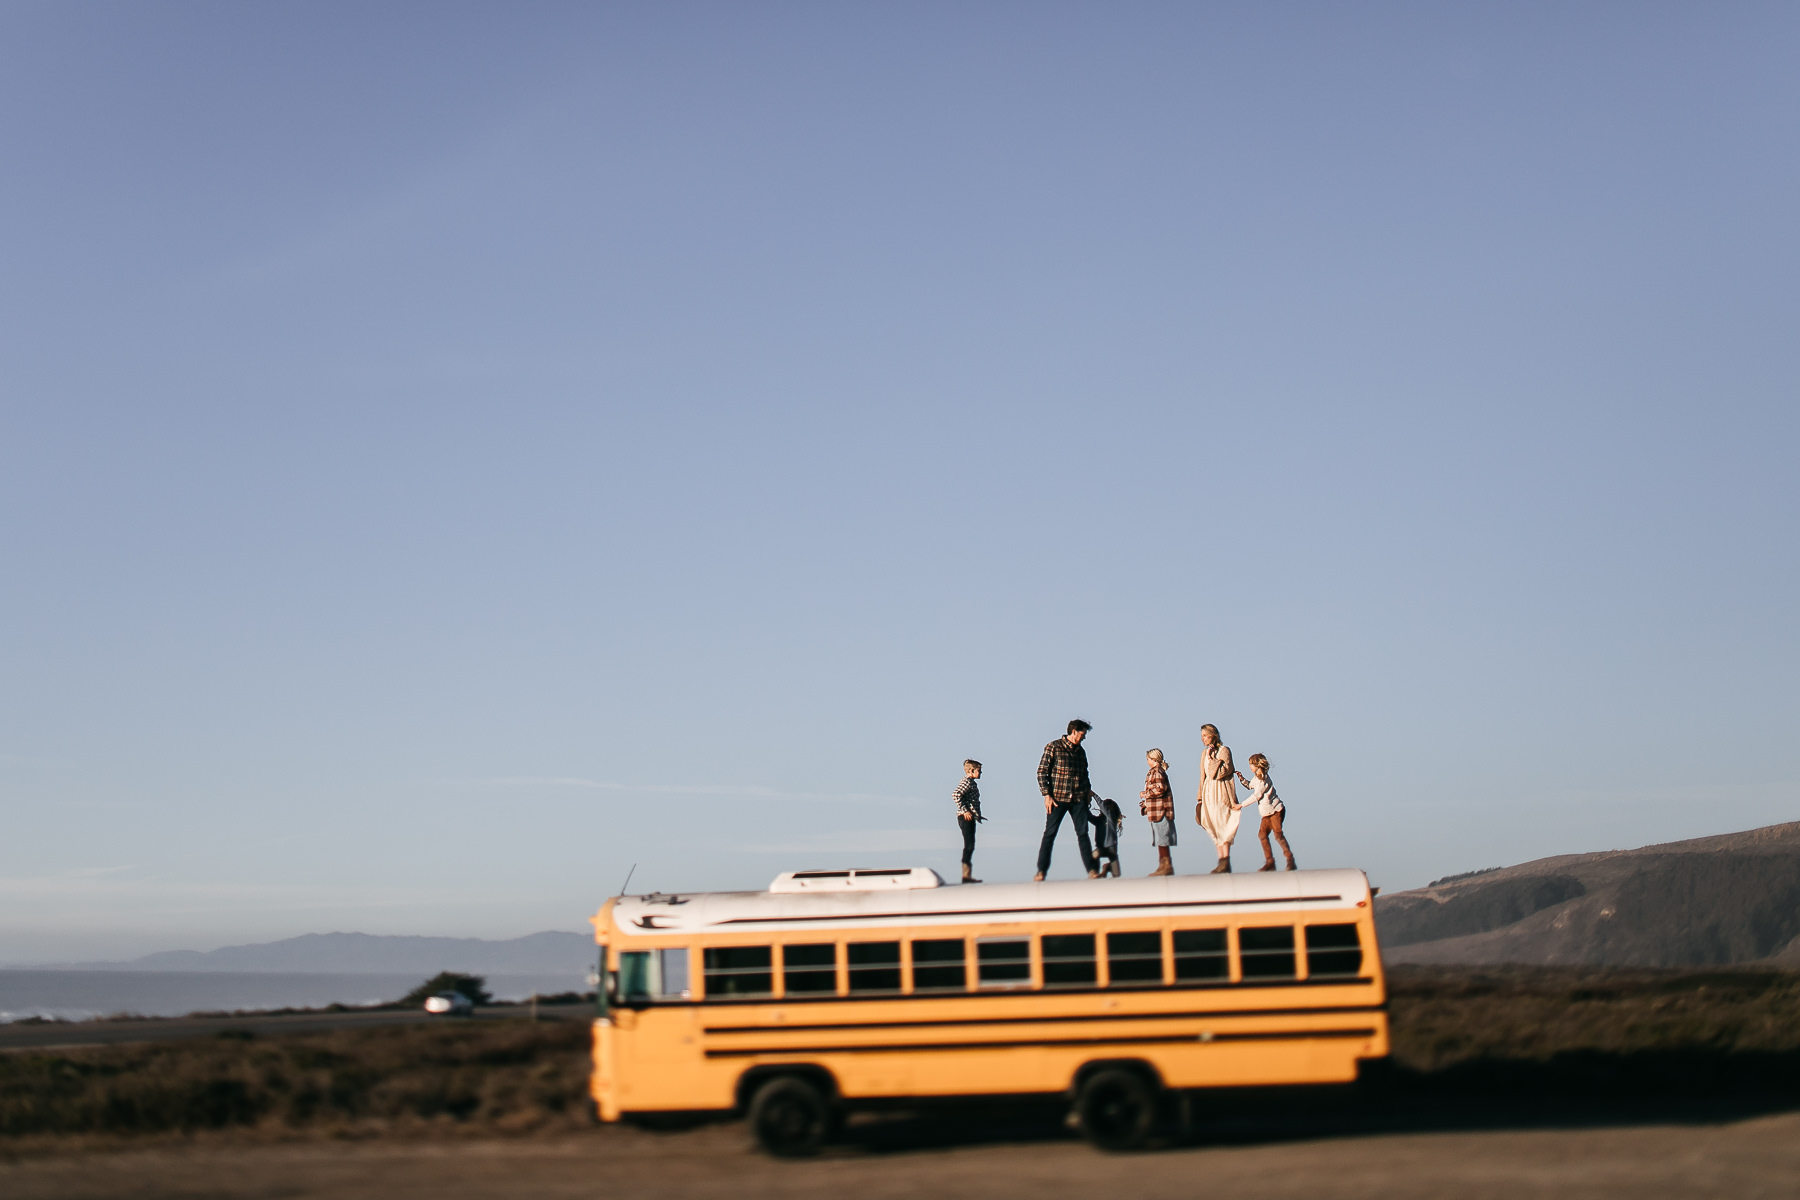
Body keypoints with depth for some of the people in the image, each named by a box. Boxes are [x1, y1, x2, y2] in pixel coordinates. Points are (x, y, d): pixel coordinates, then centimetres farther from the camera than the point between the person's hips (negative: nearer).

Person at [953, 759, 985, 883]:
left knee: (970, 846, 11)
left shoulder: (972, 783, 19)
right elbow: (956, 796, -24)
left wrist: (977, 815, 26)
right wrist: (965, 811, -23)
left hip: (970, 818, 10)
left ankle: (967, 874, 13)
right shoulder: (967, 782, -12)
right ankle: (966, 875, -15)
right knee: (969, 845, -13)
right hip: (965, 818, -10)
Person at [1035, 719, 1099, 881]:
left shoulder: (1080, 751, 15)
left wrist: (1087, 789, 12)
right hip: (1058, 798, -4)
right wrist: (1047, 795, -11)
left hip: (1078, 799, 4)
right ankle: (1041, 870, 3)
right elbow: (1042, 772, -4)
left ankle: (1091, 870, 4)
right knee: (1049, 834, -2)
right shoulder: (1054, 747, -2)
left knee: (1083, 834, 2)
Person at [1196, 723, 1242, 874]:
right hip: (1209, 793, 7)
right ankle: (1222, 861, 6)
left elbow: (1221, 772, -15)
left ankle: (1225, 862, -14)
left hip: (1221, 792, -7)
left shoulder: (1224, 751, -6)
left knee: (1222, 825, -12)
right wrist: (1200, 796, 15)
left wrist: (1212, 758, -14)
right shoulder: (1205, 753, 15)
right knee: (1214, 828, 4)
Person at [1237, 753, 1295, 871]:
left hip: (1275, 809, -9)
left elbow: (1256, 796, -19)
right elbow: (1250, 785, 34)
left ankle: (1290, 860, -12)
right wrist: (1242, 778, 15)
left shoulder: (1263, 779, -16)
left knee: (1277, 833, -16)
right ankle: (1270, 861, 1)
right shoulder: (1256, 778, 13)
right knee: (1262, 834, -1)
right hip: (1267, 813, 9)